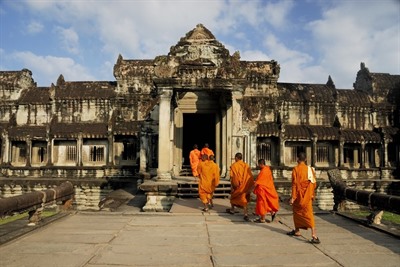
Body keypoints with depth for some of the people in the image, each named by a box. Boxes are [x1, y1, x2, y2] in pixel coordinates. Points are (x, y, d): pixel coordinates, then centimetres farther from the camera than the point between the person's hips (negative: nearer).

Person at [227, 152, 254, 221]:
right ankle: (245, 214, -8)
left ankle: (232, 210, 37)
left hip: (237, 185, -2)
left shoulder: (234, 165, -8)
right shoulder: (246, 165, 2)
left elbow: (232, 177, -12)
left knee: (233, 196, 21)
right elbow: (250, 177, 2)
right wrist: (249, 187, 9)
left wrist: (232, 186, -7)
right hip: (245, 185, 2)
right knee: (244, 198, 5)